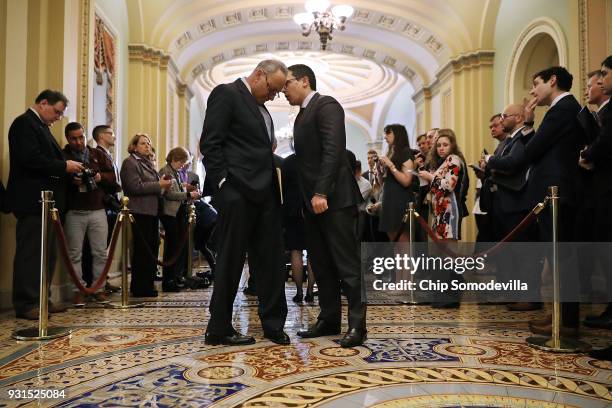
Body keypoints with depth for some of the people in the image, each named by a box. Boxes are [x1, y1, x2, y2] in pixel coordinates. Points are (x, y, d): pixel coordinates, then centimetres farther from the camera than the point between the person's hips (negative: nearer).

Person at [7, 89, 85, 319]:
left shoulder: (40, 126, 20)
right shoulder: (25, 123, -10)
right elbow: (31, 158, -22)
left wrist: (67, 171, 7)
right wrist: (64, 167, -16)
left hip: (45, 201, 10)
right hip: (33, 201, -10)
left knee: (46, 253, 13)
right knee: (30, 253, -5)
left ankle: (39, 299, 21)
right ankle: (25, 304, 2)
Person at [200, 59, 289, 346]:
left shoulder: (260, 107, 22)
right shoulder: (226, 94, -3)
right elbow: (210, 144, -11)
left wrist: (275, 188, 9)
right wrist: (224, 183, -16)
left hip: (264, 195, 8)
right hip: (237, 193, -8)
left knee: (271, 260, 9)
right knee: (231, 261, 0)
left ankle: (274, 324, 21)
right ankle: (219, 330, 14)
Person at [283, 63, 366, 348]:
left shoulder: (326, 105, -5)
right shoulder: (303, 114, 22)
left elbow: (334, 150, -18)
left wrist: (322, 192, -23)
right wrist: (309, 196, 11)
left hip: (334, 199, -9)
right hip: (313, 201, 9)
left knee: (347, 264, -4)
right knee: (321, 265, 11)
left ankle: (357, 324, 3)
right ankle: (329, 319, 20)